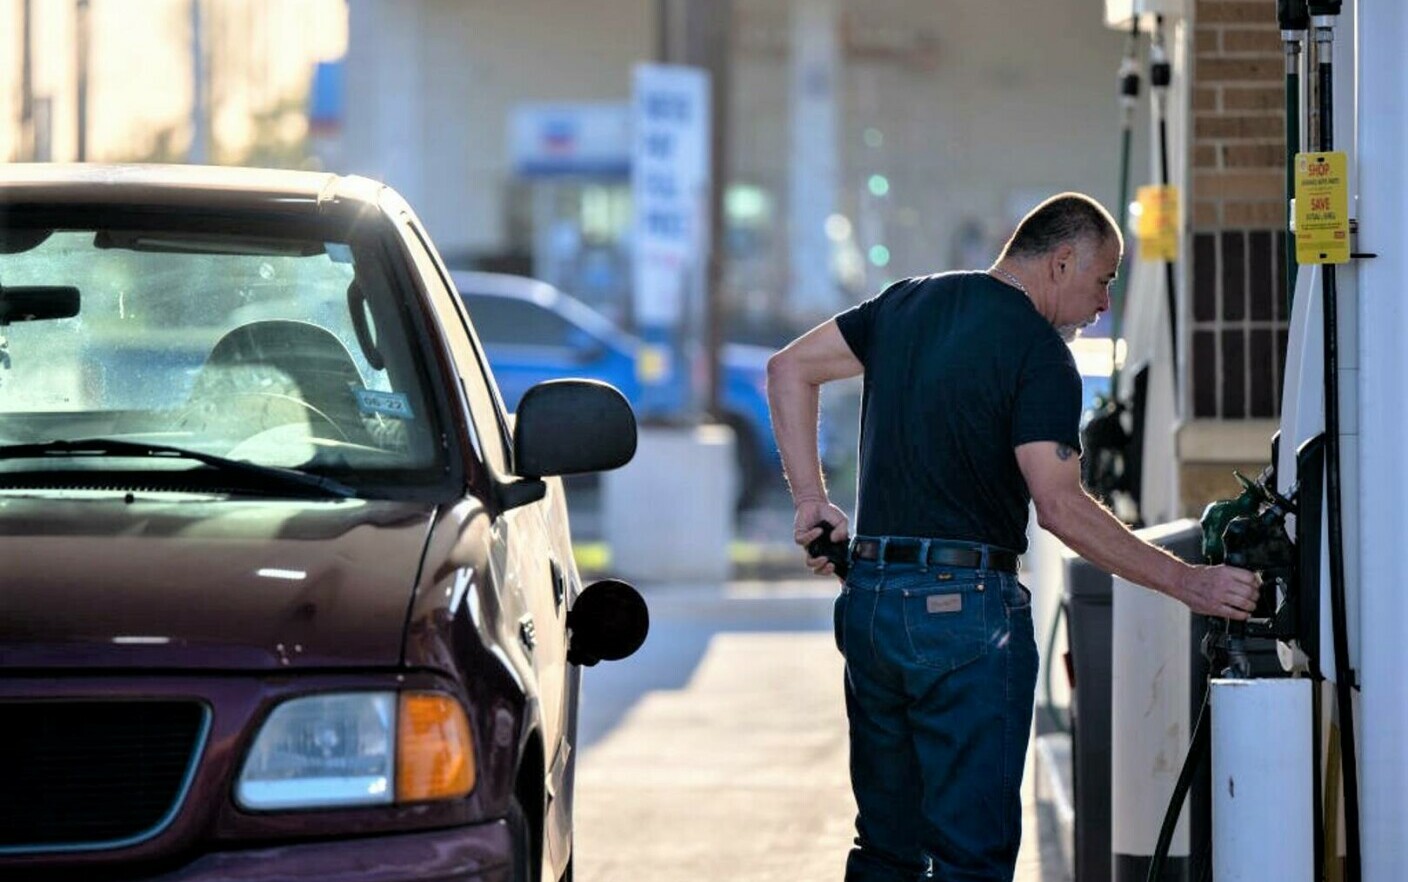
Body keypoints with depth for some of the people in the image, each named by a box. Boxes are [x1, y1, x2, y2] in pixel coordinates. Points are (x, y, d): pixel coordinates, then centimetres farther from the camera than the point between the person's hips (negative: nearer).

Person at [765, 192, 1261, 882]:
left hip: (867, 601, 7)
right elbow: (1059, 506, -18)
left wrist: (811, 498, 12)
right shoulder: (1039, 351, -10)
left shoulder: (907, 303, 13)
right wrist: (1185, 581, -15)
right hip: (966, 605, -7)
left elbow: (789, 369, 15)